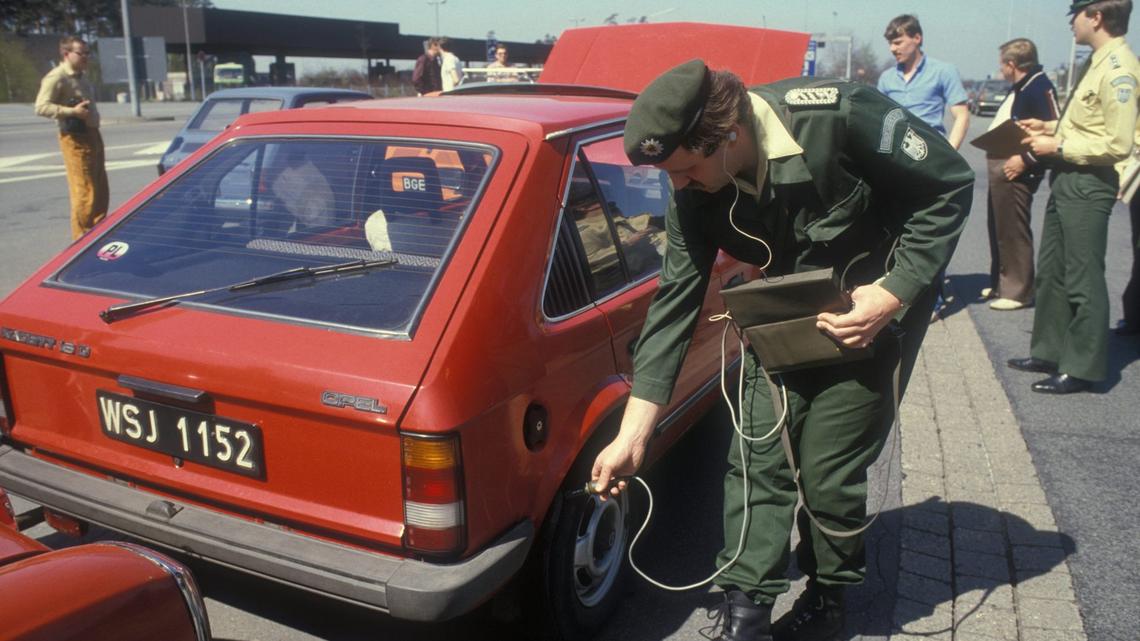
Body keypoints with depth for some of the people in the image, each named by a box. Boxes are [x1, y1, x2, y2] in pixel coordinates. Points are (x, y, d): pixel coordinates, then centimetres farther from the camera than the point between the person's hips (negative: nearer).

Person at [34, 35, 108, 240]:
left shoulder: (80, 77, 17)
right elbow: (41, 107, -19)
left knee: (101, 190, 14)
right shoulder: (56, 78, -12)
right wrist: (72, 111, -25)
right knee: (84, 192, -10)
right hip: (76, 139, -9)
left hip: (92, 135, 10)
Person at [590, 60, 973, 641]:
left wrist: (895, 292, -28)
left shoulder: (837, 116, -31)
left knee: (828, 466, -4)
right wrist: (632, 435, -16)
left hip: (876, 298, -4)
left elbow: (950, 185, -19)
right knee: (758, 455, -4)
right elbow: (675, 301, -14)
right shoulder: (694, 191, -18)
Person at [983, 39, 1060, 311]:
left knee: (1013, 231, -4)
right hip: (1001, 169, 11)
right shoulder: (1020, 88, 17)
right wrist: (994, 151, 13)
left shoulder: (1039, 87, -15)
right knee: (998, 228, 17)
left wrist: (1025, 159, -23)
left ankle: (1018, 291, 4)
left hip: (1015, 171, -11)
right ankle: (1000, 284, 28)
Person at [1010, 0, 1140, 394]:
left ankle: (1082, 368, 9)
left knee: (1083, 279, -2)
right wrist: (1052, 127, 10)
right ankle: (1048, 353, 29)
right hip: (1066, 179, 10)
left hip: (1088, 184, -10)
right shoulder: (1097, 62, 13)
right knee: (1051, 271, 17)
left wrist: (1058, 147, -16)